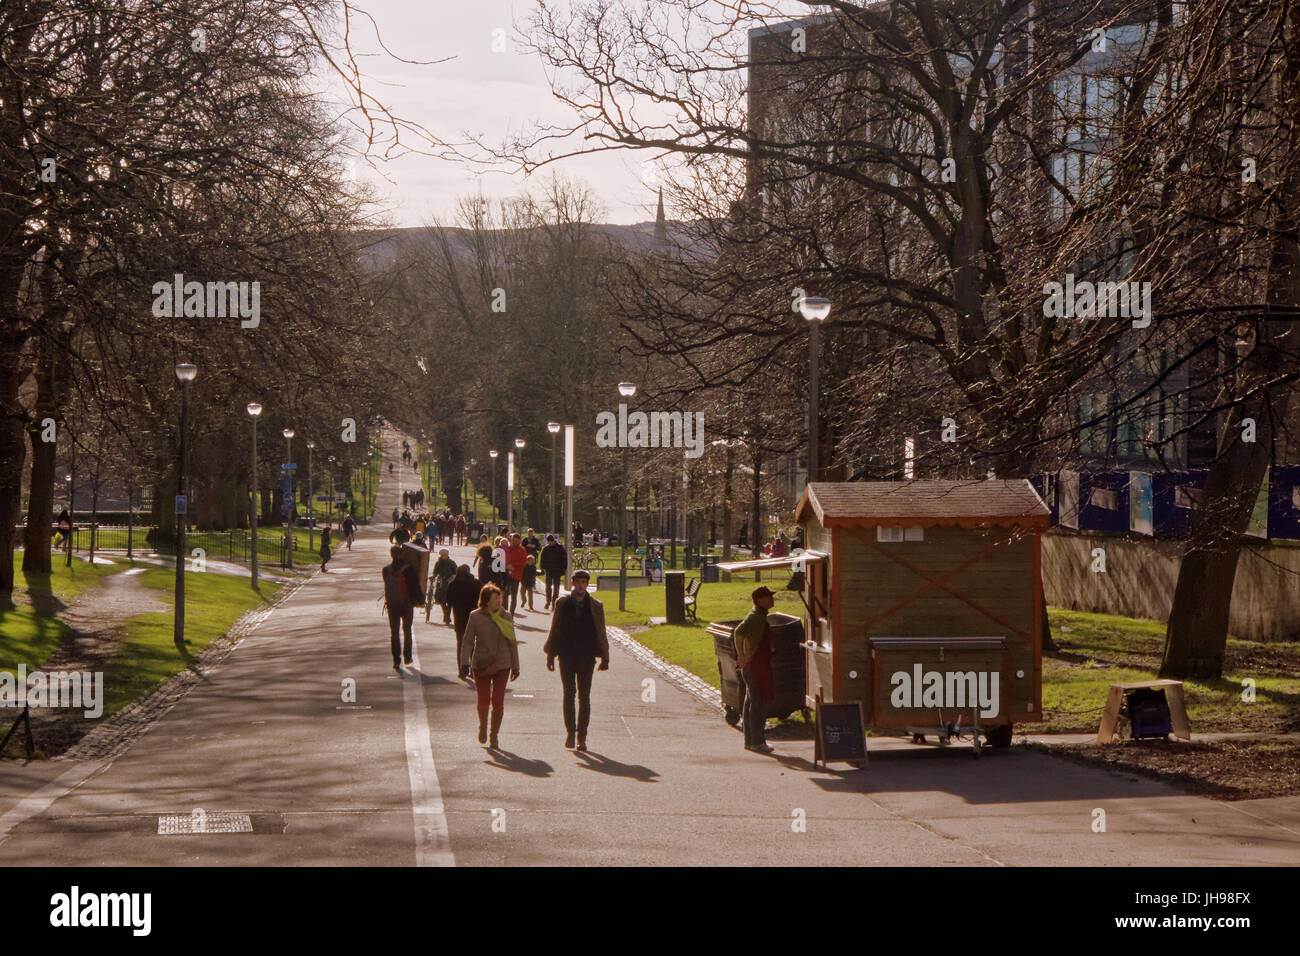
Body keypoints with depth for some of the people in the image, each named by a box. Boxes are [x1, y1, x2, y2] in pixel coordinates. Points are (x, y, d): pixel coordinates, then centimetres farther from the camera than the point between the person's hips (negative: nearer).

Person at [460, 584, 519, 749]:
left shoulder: (505, 616, 6)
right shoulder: (475, 616, -1)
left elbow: (512, 642, 12)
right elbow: (468, 642, 1)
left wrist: (515, 667, 12)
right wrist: (464, 664, -9)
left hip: (501, 665, 1)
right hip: (481, 665, -1)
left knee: (498, 701, -4)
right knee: (483, 700, -5)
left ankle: (494, 736, 10)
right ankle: (483, 726, 26)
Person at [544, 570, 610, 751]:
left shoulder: (595, 606, 4)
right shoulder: (562, 604, 5)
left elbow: (601, 633, 7)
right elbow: (554, 631, 9)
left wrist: (604, 657, 2)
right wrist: (550, 654, 6)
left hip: (586, 657, 0)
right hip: (566, 656, 0)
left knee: (584, 697, 1)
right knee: (569, 693, -5)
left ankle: (581, 736, 5)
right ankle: (570, 731, 4)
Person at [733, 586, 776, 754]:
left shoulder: (761, 615, 15)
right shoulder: (755, 616, -16)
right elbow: (738, 633, -31)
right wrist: (742, 657, -27)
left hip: (759, 666, 10)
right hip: (755, 665, -10)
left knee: (751, 702, 13)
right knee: (759, 703, -7)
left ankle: (750, 740, 20)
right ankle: (757, 742, -5)